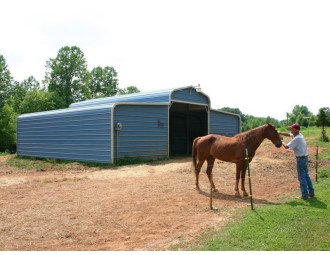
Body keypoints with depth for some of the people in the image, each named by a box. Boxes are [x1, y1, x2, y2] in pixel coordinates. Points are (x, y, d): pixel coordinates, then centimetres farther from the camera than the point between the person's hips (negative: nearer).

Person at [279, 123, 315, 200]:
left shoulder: (296, 139, -22)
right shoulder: (299, 135, 6)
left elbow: (287, 146, -20)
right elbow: (288, 134, 19)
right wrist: (279, 133, 10)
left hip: (301, 159, -9)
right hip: (305, 157, 9)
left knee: (301, 177, -1)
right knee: (306, 175, 19)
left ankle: (305, 195, 4)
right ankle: (311, 192, 26)